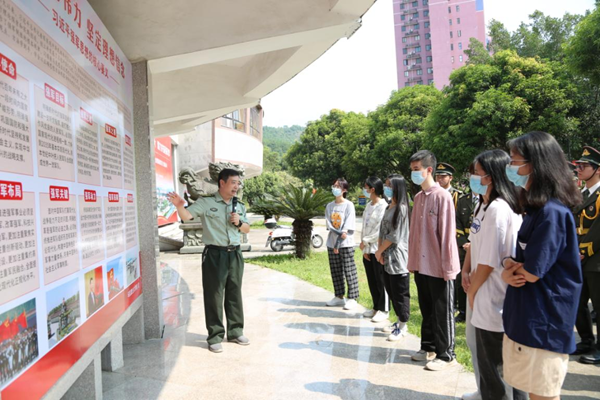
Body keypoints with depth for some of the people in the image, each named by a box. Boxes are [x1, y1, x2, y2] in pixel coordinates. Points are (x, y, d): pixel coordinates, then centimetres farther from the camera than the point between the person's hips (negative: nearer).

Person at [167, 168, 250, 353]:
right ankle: (215, 336, 13)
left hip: (235, 254, 5)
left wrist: (239, 223, -4)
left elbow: (247, 229, 17)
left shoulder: (240, 206, 11)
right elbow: (187, 216, -18)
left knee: (235, 294, 14)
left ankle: (235, 331, 28)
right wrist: (179, 206, -39)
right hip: (214, 254, -5)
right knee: (214, 295, 1)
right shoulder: (206, 202, -6)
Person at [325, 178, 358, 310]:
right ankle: (339, 296, 22)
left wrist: (341, 237, -17)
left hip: (346, 243, -6)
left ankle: (352, 298, 3)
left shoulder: (348, 205, -4)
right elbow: (328, 223, 2)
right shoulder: (329, 206, 11)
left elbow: (349, 223, -11)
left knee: (349, 271, -4)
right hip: (332, 242, 6)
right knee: (336, 271, 11)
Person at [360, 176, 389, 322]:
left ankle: (383, 310, 13)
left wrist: (365, 241, -10)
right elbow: (364, 227, 11)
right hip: (367, 250, 7)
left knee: (381, 281, 2)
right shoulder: (368, 206, 12)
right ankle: (376, 307, 25)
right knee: (372, 281, 13)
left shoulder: (383, 206, -12)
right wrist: (364, 248, 4)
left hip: (378, 249, -7)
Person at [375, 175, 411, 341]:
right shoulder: (389, 207, 13)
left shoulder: (401, 208, -14)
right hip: (387, 258, 9)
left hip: (398, 257, -9)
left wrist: (379, 251, -8)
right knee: (391, 291, 15)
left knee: (400, 293, 2)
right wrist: (380, 251, 1)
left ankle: (402, 327, 14)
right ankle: (400, 321, 29)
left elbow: (395, 236, -15)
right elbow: (382, 231, 13)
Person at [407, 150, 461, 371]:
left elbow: (447, 234, -15)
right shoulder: (418, 197, 9)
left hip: (439, 267, -7)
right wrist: (412, 261, 12)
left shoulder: (442, 197, -14)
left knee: (442, 313, 6)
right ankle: (428, 347, 33)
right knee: (426, 310, 18)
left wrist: (447, 266, -15)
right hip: (421, 266, 7)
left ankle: (446, 355, 20)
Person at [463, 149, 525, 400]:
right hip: (480, 290, 10)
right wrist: (466, 272, 2)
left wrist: (472, 290, -7)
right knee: (477, 345, 23)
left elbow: (489, 260, -20)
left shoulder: (498, 209, -21)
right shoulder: (484, 205, 10)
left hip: (494, 298, -10)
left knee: (494, 363, 5)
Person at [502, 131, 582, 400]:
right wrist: (510, 270, -7)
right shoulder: (536, 209, 10)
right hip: (526, 319, 9)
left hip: (542, 324, -9)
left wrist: (510, 265, -2)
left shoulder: (553, 212, -21)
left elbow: (531, 272, -22)